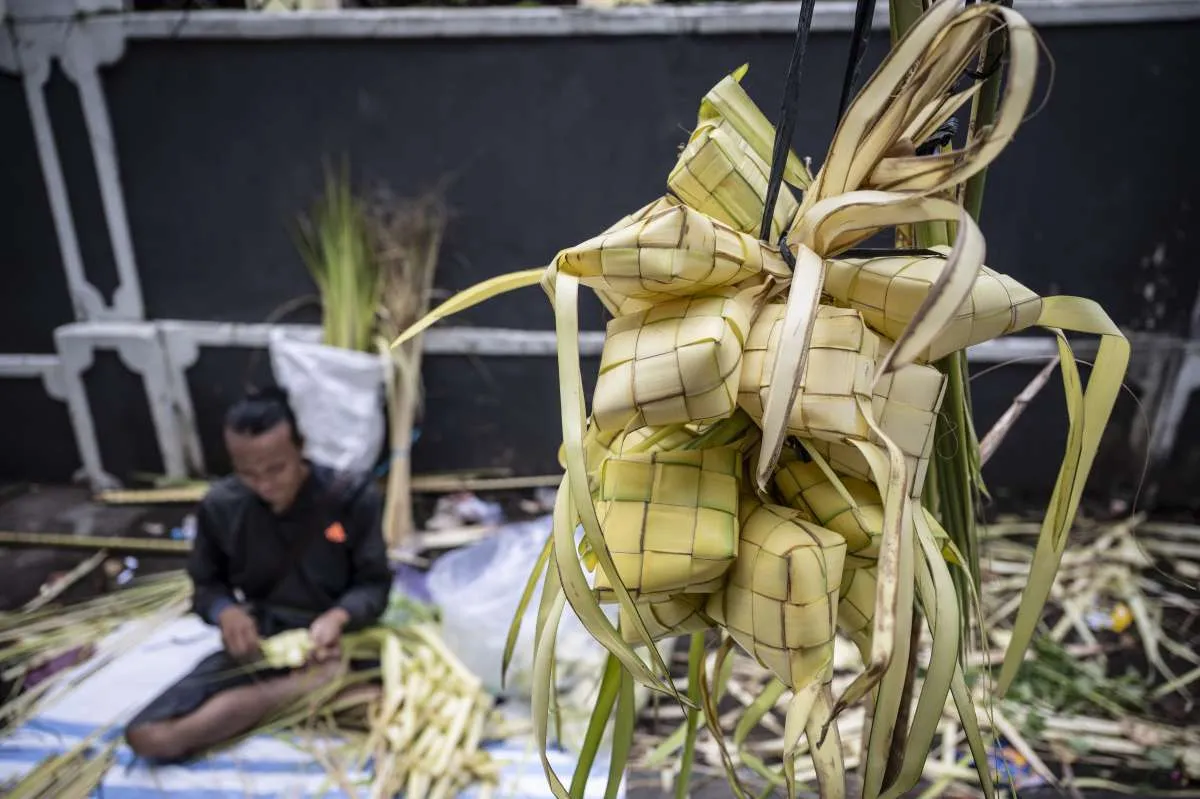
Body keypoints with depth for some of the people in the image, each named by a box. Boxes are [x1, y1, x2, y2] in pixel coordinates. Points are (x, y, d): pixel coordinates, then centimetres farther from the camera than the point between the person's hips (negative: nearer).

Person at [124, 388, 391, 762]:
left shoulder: (352, 497, -14)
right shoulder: (220, 506, -7)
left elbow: (374, 583, -8)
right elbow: (206, 584, 6)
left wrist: (338, 617, -29)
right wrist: (226, 612, -17)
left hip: (335, 641, -2)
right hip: (258, 643, 3)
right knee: (149, 736, -19)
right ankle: (308, 683, -13)